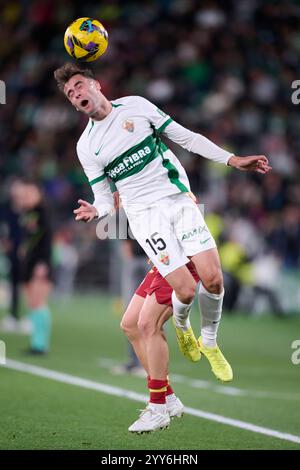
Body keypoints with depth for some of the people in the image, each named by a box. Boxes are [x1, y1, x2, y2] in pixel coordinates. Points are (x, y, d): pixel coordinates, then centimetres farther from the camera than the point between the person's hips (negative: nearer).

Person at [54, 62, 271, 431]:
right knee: (185, 290, -17)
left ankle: (211, 341, 13)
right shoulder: (86, 147, 6)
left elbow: (185, 137, 9)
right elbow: (105, 197, 8)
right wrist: (96, 211, -16)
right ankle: (181, 326, 19)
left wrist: (231, 160, 6)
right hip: (145, 215, -1)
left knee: (212, 279, -14)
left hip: (178, 200, 1)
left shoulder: (136, 106, 4)